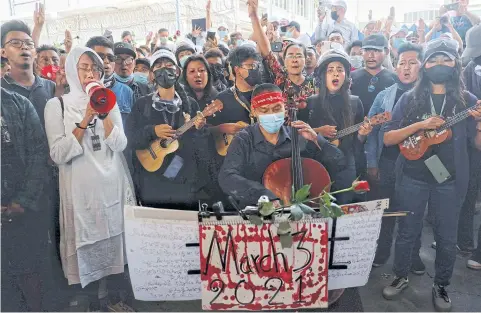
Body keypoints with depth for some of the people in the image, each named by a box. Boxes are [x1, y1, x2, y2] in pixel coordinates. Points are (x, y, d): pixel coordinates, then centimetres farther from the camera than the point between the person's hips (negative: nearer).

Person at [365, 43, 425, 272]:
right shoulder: (384, 96, 5)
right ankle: (382, 251, 29)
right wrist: (372, 163, -3)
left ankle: (413, 255, 29)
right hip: (387, 162, 1)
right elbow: (372, 130, 2)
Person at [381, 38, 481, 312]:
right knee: (407, 231, 12)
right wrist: (420, 125, -19)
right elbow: (388, 139, -6)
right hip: (412, 178, 0)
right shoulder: (410, 99, -1)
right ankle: (401, 277, 32)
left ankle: (441, 285, 32)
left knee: (447, 237, 11)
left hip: (451, 180, 1)